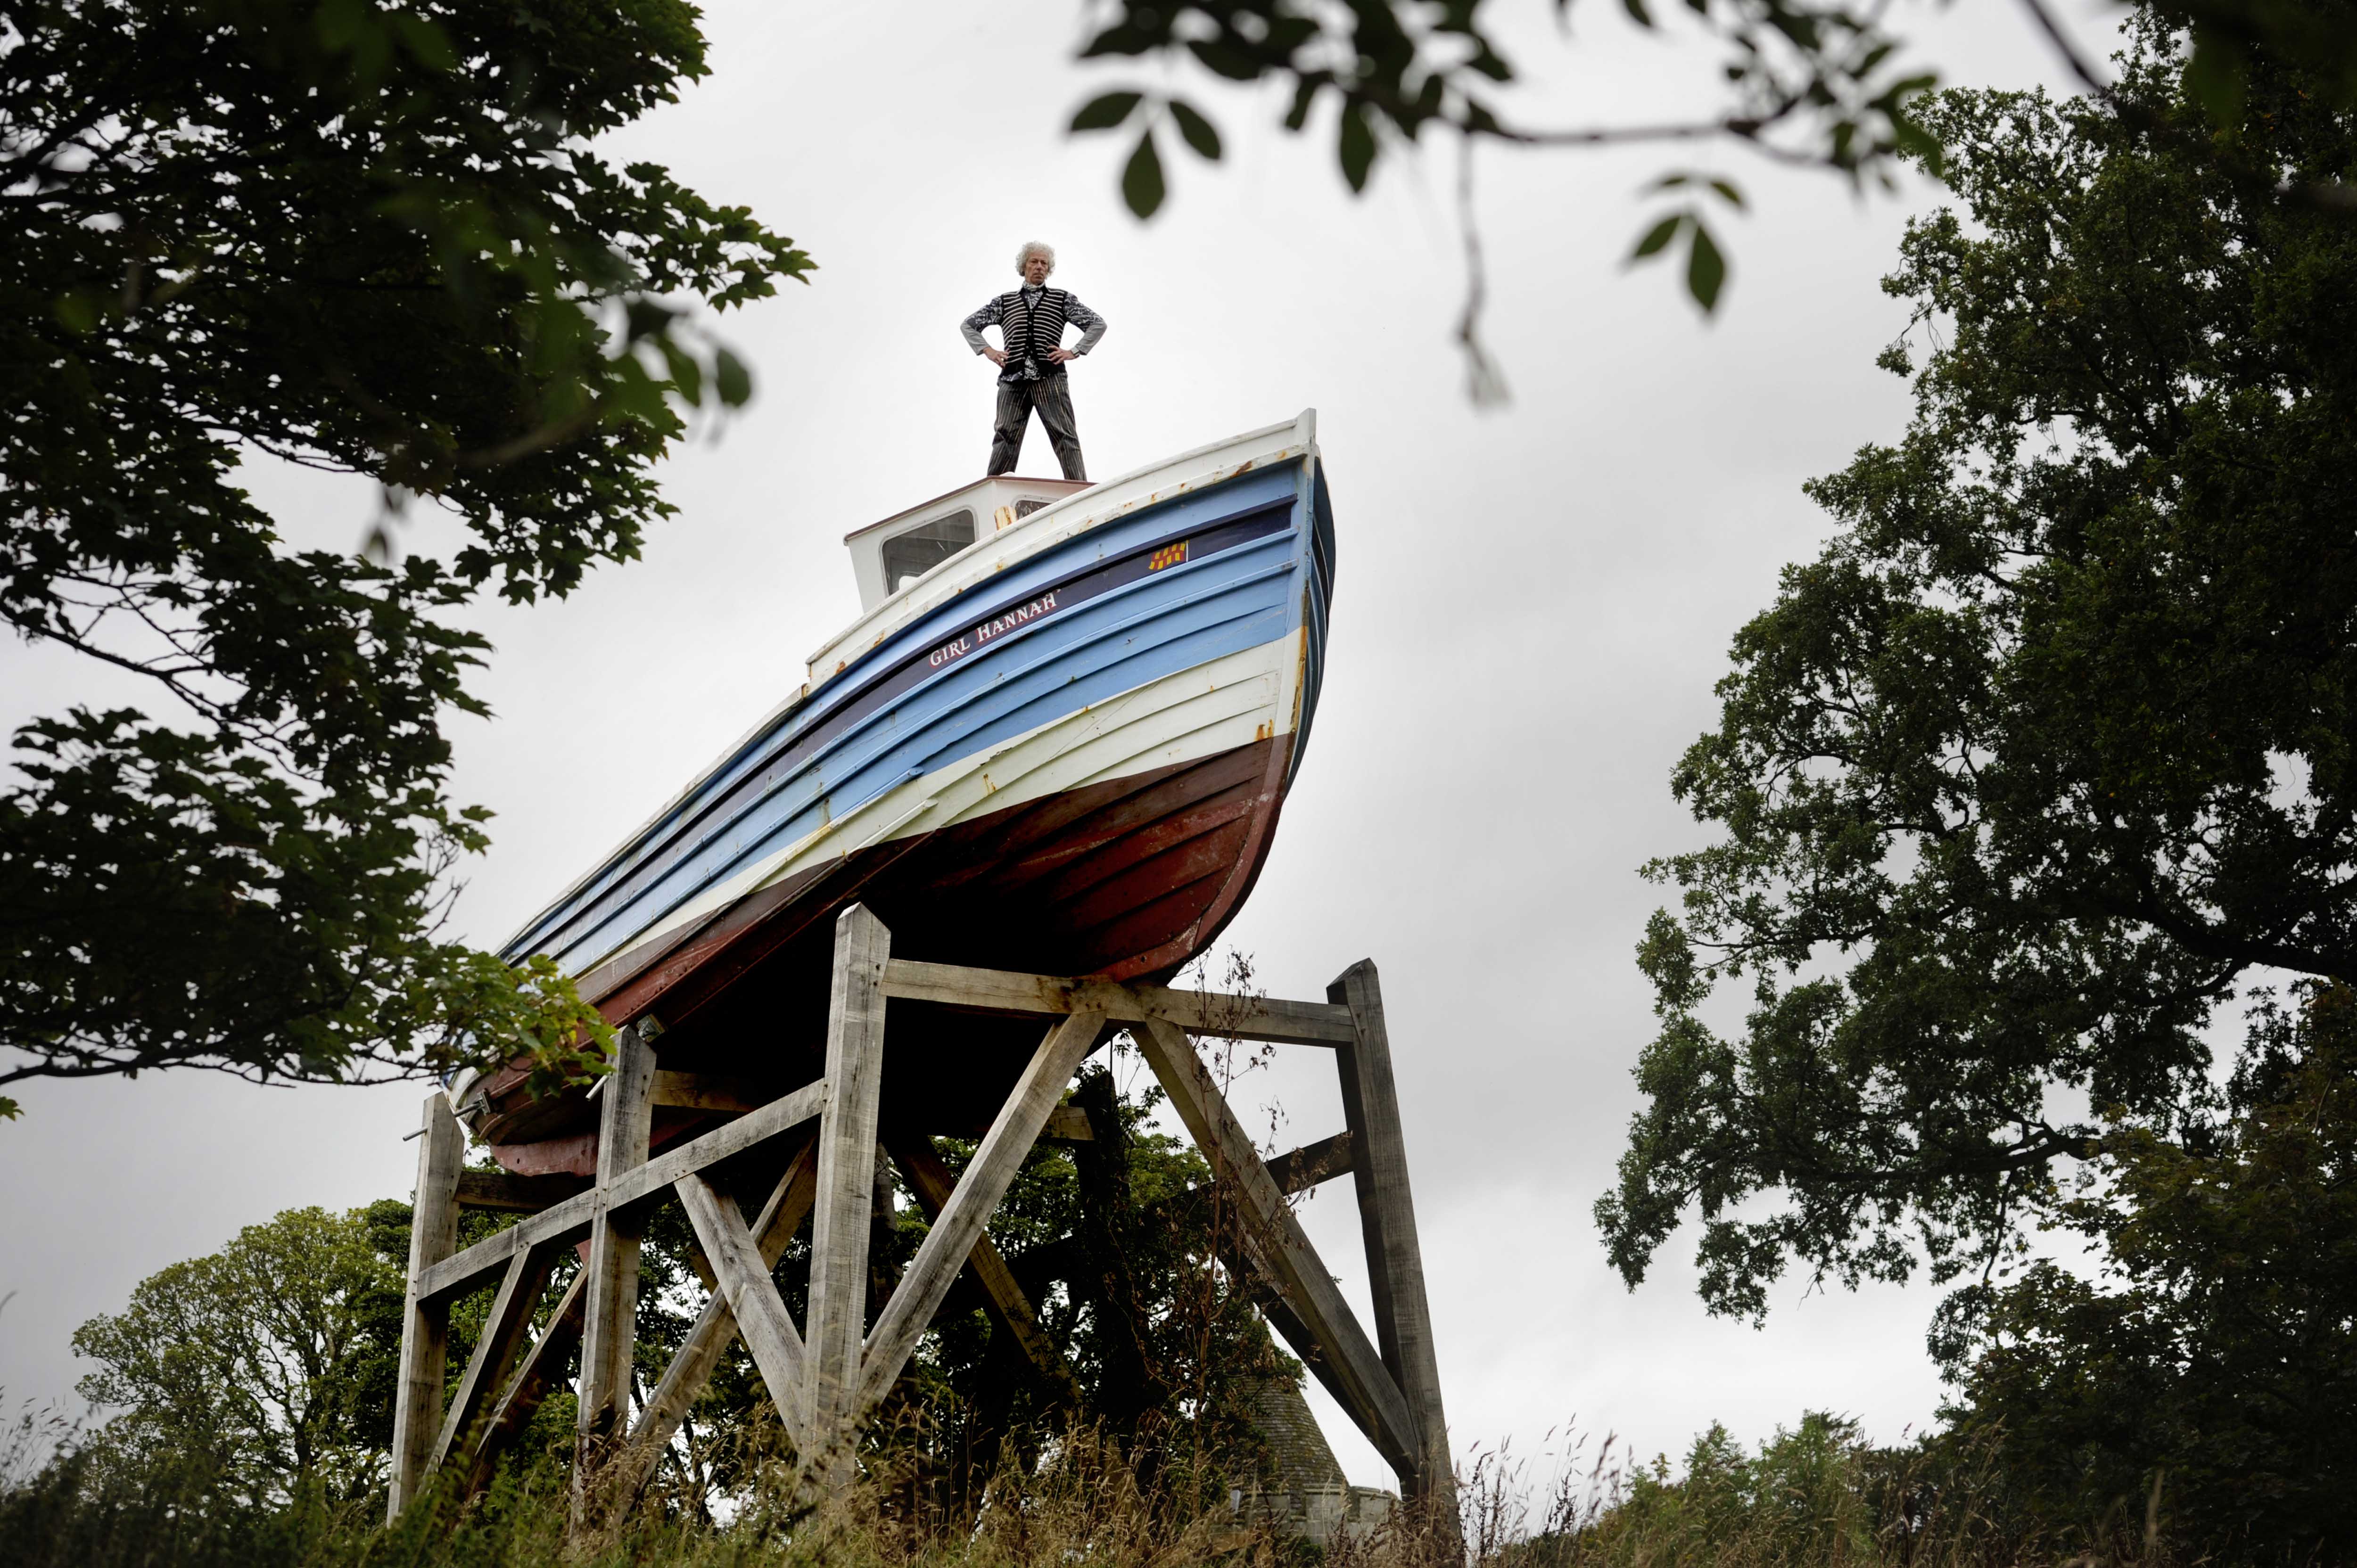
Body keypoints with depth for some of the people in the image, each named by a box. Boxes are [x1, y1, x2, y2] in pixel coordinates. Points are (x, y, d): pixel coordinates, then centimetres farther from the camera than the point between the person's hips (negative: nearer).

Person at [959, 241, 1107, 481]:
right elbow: (967, 325, 22)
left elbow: (1098, 324, 12)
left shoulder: (1063, 299, 14)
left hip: (1050, 378, -1)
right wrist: (988, 351, 8)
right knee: (1005, 436, -4)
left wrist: (1074, 352, 1)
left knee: (1065, 436, -7)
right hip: (1013, 380, 2)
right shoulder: (1004, 302, 18)